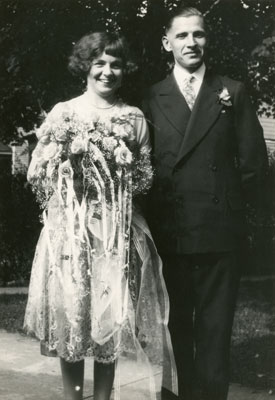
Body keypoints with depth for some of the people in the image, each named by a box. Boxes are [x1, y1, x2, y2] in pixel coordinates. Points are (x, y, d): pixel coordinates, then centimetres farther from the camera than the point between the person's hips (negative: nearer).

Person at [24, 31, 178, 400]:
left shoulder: (134, 118, 7)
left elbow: (144, 179, 8)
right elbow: (37, 173, 1)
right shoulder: (63, 113, 2)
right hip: (70, 227, -1)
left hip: (119, 229, 1)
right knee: (71, 315, 2)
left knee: (113, 316, 4)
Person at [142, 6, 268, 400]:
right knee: (177, 323, 10)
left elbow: (254, 158, 5)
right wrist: (158, 210, -1)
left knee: (215, 327, 4)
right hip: (170, 231, 1)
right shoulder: (153, 98, 7)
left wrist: (232, 202, 4)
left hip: (220, 230, -1)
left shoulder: (233, 92, 6)